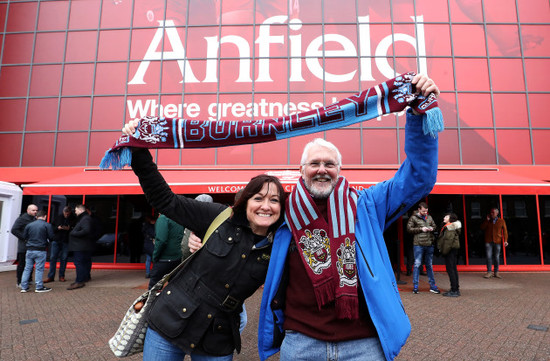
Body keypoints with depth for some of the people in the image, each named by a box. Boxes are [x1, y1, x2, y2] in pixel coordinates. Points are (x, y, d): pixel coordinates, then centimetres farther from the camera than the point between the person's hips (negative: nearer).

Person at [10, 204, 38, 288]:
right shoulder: (22, 219, -7)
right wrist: (24, 238, -16)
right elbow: (14, 230, -13)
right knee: (22, 264, 2)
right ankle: (19, 282, 11)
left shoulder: (36, 219, 9)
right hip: (23, 247, -5)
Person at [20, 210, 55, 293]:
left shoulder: (29, 225, 4)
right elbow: (51, 237, -8)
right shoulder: (47, 225, -8)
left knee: (27, 268, 12)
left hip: (29, 250, 4)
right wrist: (46, 240, 14)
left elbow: (24, 236, 11)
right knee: (39, 269, 1)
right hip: (40, 250, -4)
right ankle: (39, 287, 6)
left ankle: (24, 287, 16)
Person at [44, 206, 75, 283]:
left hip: (66, 242, -2)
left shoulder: (73, 219, -2)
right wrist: (57, 228, -11)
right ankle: (50, 277, 8)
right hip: (56, 240, 2)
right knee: (53, 258, 1)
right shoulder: (58, 217, 5)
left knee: (64, 259, 4)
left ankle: (61, 276, 14)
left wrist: (69, 229, -20)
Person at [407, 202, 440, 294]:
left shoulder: (429, 217, 11)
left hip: (429, 245, 5)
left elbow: (434, 225, 23)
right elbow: (409, 229, -5)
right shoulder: (413, 218, -2)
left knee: (429, 265, 13)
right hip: (418, 245, -4)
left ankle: (432, 285, 21)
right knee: (417, 264, -2)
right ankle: (415, 286, 6)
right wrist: (421, 229, -13)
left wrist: (432, 228, 0)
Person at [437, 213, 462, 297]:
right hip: (453, 249, 11)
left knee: (450, 269, -7)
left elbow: (448, 240, -22)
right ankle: (456, 289, 21)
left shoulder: (449, 228, -15)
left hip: (450, 250, -11)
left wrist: (444, 251, -19)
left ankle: (454, 291, -5)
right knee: (453, 269, 14)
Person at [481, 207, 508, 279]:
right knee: (489, 257, -3)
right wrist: (487, 220, -4)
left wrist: (505, 240, -7)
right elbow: (482, 227, 5)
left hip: (497, 241, -1)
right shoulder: (488, 221, 13)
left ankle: (496, 272, 14)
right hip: (488, 241, 1)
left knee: (497, 257, 5)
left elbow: (505, 231, 3)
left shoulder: (501, 221, 7)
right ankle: (489, 272, 3)